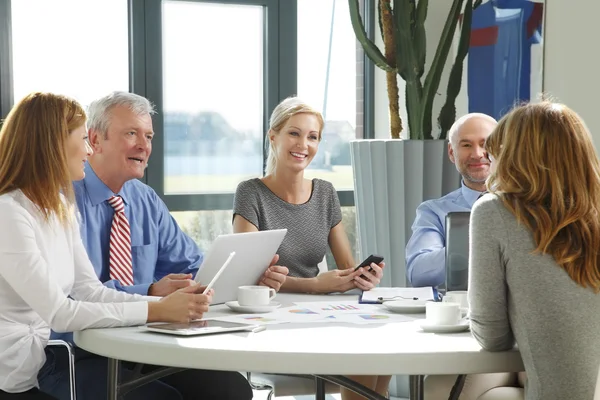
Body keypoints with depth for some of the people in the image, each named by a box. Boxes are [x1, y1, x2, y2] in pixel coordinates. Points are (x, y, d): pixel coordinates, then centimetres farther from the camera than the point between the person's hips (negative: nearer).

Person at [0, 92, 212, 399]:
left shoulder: (59, 207, 10)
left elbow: (90, 291, 4)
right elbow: (58, 313, -22)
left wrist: (170, 303, -10)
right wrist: (156, 310, -22)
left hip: (42, 361, 8)